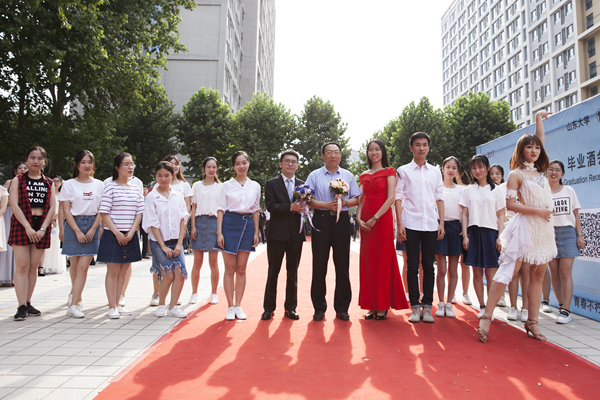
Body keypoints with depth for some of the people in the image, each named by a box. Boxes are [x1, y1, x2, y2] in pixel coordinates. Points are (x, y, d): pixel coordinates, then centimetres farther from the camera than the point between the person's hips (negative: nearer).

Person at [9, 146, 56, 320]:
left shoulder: (49, 183, 12)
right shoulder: (18, 180, 6)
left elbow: (52, 207, 5)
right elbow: (14, 204, -4)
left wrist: (42, 229, -8)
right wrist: (27, 227, -14)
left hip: (42, 227, 2)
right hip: (21, 224, -2)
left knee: (33, 267, 6)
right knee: (22, 266, -7)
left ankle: (28, 303, 13)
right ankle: (22, 306, -5)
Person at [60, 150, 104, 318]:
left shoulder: (99, 185, 9)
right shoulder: (69, 184, 4)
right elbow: (66, 210, -2)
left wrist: (93, 229, -7)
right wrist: (78, 231, -10)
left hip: (93, 226, 1)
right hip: (73, 225, 0)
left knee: (83, 267, -7)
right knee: (75, 266, 9)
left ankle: (73, 305, -4)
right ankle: (77, 297, 32)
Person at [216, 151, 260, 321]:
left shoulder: (255, 186, 10)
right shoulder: (227, 185, 4)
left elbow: (255, 210, 12)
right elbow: (221, 209, 2)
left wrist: (256, 232, 7)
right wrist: (219, 232, -6)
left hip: (247, 225, 2)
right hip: (230, 224, -2)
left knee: (241, 269, 5)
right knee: (230, 268, 0)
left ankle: (238, 306, 13)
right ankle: (230, 307, 9)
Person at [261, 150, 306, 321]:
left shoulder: (303, 185, 13)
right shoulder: (271, 184, 4)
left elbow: (306, 206, 9)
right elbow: (270, 206, -9)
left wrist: (302, 208, -14)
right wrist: (291, 207, -20)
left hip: (296, 234, 3)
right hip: (277, 233, -2)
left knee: (293, 272, 9)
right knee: (273, 272, 4)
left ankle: (290, 308, 19)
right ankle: (269, 308, 15)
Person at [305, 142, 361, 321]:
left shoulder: (348, 175, 14)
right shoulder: (314, 175, 8)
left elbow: (357, 199, 11)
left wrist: (345, 202, -9)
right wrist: (326, 205, -12)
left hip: (342, 221, 1)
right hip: (321, 221, -1)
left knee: (343, 265, 3)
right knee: (319, 266, 1)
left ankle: (342, 308, 14)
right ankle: (319, 308, 12)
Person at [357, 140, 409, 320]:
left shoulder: (389, 172, 3)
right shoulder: (364, 175, 16)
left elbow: (391, 198, -8)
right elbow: (361, 199, 12)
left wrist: (375, 218, -14)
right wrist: (359, 218, -4)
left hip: (382, 219, -5)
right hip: (366, 222, 5)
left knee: (383, 261, -1)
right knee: (368, 262, 5)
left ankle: (383, 306, 7)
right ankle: (372, 305, 14)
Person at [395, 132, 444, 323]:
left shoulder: (435, 171, 13)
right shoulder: (403, 171, 7)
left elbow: (440, 198, 12)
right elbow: (398, 198, 2)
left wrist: (441, 223, 4)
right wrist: (399, 224, -6)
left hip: (431, 225, 2)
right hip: (411, 225, -2)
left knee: (429, 266, 4)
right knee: (413, 266, 1)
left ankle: (427, 306, 12)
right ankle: (415, 306, 9)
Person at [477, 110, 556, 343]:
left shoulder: (540, 170, 15)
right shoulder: (516, 174, -4)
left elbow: (540, 141, 24)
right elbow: (510, 204, -12)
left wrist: (539, 118, 29)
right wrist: (537, 211, -11)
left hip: (544, 227, 7)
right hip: (525, 226, -7)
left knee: (537, 275, 7)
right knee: (508, 271, -12)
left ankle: (532, 322, 13)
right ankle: (486, 317, -11)